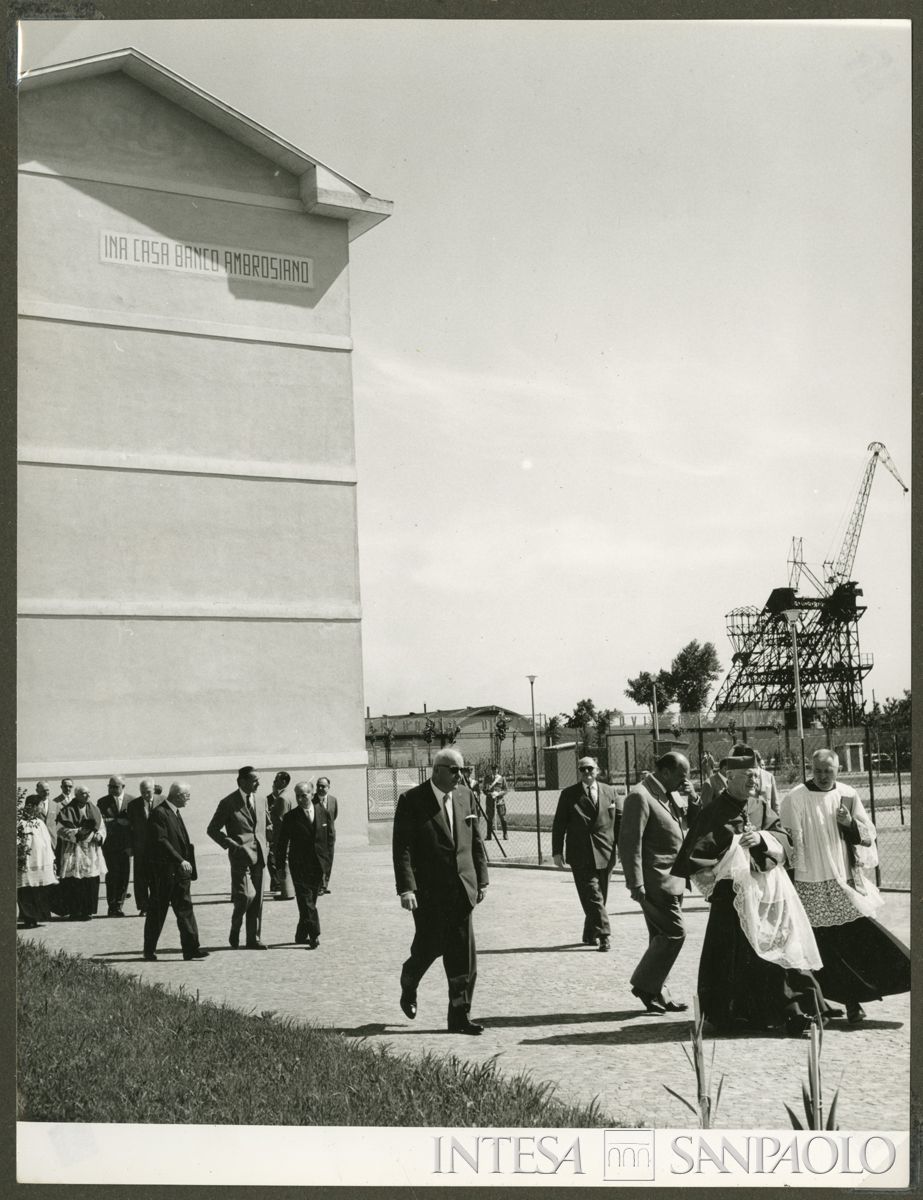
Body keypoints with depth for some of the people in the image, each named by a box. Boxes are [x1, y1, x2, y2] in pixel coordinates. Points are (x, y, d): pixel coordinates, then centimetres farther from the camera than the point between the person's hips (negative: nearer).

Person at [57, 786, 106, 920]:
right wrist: (77, 832, -18)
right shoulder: (68, 811, -1)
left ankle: (88, 910, 9)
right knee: (74, 882, -8)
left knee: (91, 882, 1)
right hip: (74, 850, -4)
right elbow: (61, 830, -6)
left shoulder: (94, 810, 12)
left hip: (92, 851, 4)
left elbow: (102, 828, 17)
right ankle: (74, 911, -1)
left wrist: (99, 836, -4)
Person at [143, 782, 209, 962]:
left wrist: (185, 862, 12)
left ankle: (191, 949, 1)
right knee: (157, 912, 2)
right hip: (163, 871, -8)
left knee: (185, 909, 2)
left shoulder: (175, 812, 15)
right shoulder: (159, 813, -14)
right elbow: (161, 841, -21)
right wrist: (180, 861, -23)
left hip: (179, 872, 8)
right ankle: (149, 951, 13)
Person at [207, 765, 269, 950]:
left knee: (257, 899, 6)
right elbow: (212, 829, -2)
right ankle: (235, 931, 7)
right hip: (241, 854, -6)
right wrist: (230, 844, -12)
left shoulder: (259, 800, 13)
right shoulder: (228, 803, -5)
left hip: (258, 855, 6)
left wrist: (264, 843, 12)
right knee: (246, 895, -16)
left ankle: (253, 939, 13)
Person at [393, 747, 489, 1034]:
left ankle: (459, 1015, 7)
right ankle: (408, 987, 33)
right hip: (428, 890, -4)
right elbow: (402, 848, -11)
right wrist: (406, 888, -19)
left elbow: (475, 841, 14)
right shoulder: (411, 801, -8)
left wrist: (481, 879, 11)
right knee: (429, 946, 2)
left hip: (461, 888, 4)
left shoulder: (465, 796, 8)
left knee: (463, 954, 1)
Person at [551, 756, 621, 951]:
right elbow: (558, 825, 3)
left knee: (599, 897, 9)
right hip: (581, 856, -3)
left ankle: (590, 935, 23)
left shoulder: (610, 793, 10)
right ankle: (603, 935, -11)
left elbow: (620, 822, 10)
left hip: (605, 855, 3)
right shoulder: (569, 795, 2)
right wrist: (557, 852, -3)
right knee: (593, 896, -11)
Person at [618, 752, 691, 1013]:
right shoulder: (640, 797, -15)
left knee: (663, 937, 12)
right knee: (674, 933, -10)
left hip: (670, 881, 10)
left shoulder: (666, 795, 15)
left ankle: (656, 994, 20)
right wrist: (636, 884, -21)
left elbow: (690, 825, 25)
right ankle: (645, 985, 2)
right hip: (656, 882, -10)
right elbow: (629, 842, -19)